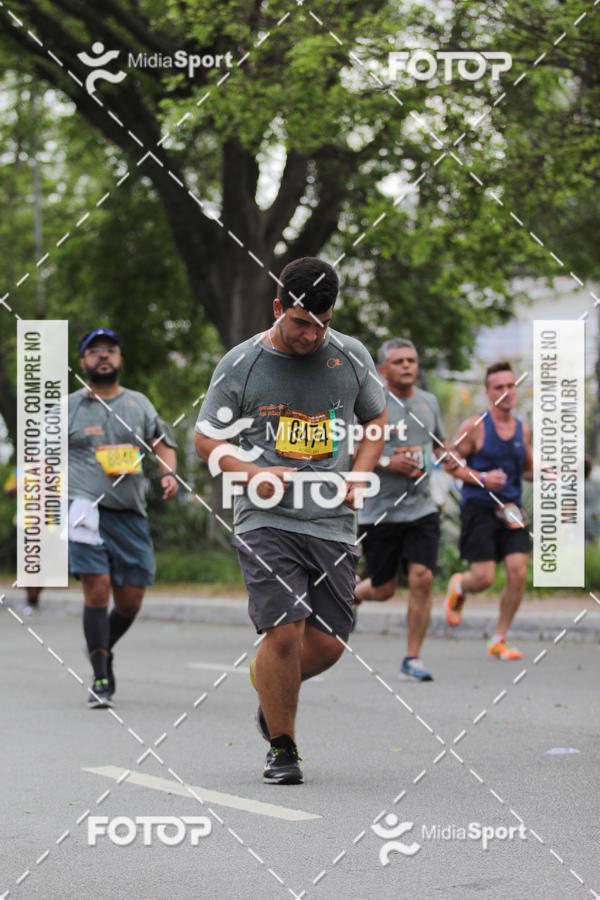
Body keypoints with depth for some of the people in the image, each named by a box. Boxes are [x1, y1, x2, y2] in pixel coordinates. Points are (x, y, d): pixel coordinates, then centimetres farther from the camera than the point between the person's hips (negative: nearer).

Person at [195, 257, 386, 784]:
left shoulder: (351, 356, 5)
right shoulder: (240, 364, -2)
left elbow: (376, 419, 20)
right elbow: (206, 439, 6)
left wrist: (359, 476, 3)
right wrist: (254, 475, -11)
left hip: (333, 522, 3)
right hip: (266, 521, -3)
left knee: (328, 644, 1)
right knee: (285, 632, -16)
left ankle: (265, 680, 35)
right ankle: (282, 748, 5)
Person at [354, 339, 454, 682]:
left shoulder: (429, 402, 10)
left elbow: (440, 444, 26)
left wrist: (439, 457, 3)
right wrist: (386, 463, -17)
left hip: (421, 508, 3)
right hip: (379, 510, -3)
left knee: (422, 579, -12)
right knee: (383, 589, 5)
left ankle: (413, 657, 1)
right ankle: (352, 593, 42)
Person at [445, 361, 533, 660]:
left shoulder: (523, 429, 9)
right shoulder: (474, 427, -6)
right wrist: (481, 478, -18)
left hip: (510, 509, 4)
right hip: (479, 509, -4)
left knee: (518, 573, -9)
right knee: (483, 578, -10)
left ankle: (499, 640, 6)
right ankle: (458, 586, 29)